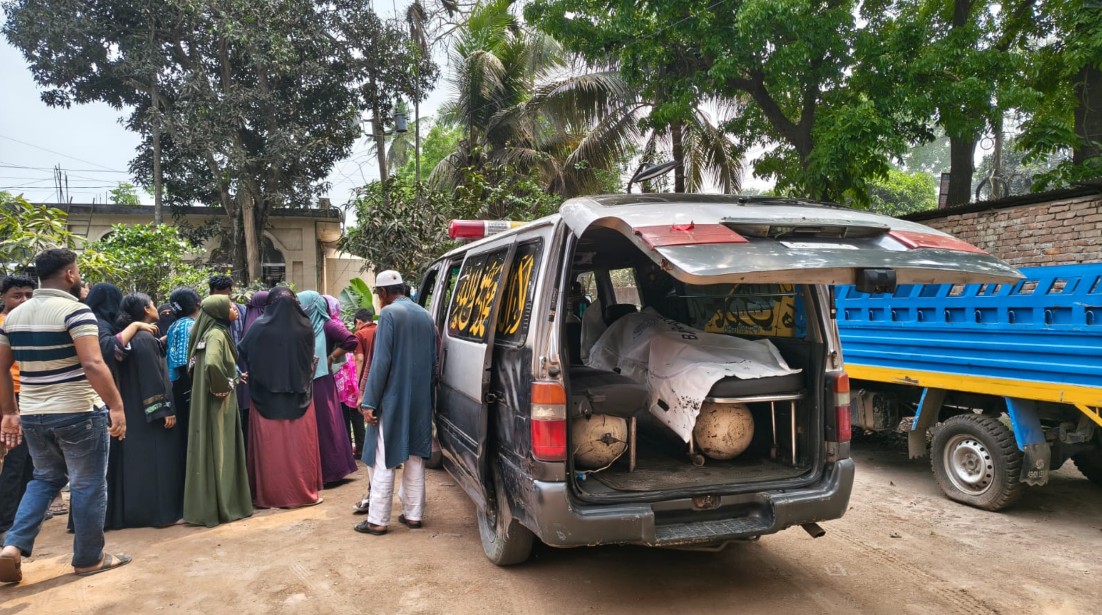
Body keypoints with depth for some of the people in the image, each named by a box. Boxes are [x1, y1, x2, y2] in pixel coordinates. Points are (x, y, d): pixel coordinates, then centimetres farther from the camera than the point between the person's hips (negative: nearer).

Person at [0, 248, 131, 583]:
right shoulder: (76, 311, -15)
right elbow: (93, 364, -27)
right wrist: (117, 406, -23)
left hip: (33, 416, 7)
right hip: (78, 414, -7)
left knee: (45, 479, 24)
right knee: (88, 486, 6)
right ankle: (88, 558, 17)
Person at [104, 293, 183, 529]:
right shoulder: (145, 338, -16)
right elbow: (154, 377, -20)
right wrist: (166, 409, -19)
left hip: (132, 410, 9)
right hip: (149, 410, -9)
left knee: (135, 458, 12)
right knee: (155, 458, -3)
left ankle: (130, 511, 18)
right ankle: (159, 511, 0)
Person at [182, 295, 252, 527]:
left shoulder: (217, 332, 11)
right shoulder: (216, 334, -17)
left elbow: (213, 364, 19)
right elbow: (212, 364, -34)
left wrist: (232, 379, 11)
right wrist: (223, 386, -20)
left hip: (221, 403, 9)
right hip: (218, 404, -9)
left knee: (221, 452, 14)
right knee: (217, 453, -1)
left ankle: (221, 504, 22)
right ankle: (216, 507, 7)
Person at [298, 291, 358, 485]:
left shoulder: (327, 325, -7)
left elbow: (351, 341, -17)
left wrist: (331, 357, -11)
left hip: (321, 383, -6)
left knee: (325, 425, 0)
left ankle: (331, 471, 10)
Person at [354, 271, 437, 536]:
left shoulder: (389, 313, -11)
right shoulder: (425, 315, 11)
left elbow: (381, 361, -16)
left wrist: (369, 402, -14)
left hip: (392, 398, -6)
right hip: (420, 400, 7)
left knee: (384, 462, 1)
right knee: (414, 458, 13)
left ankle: (377, 520, 7)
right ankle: (413, 514, 19)